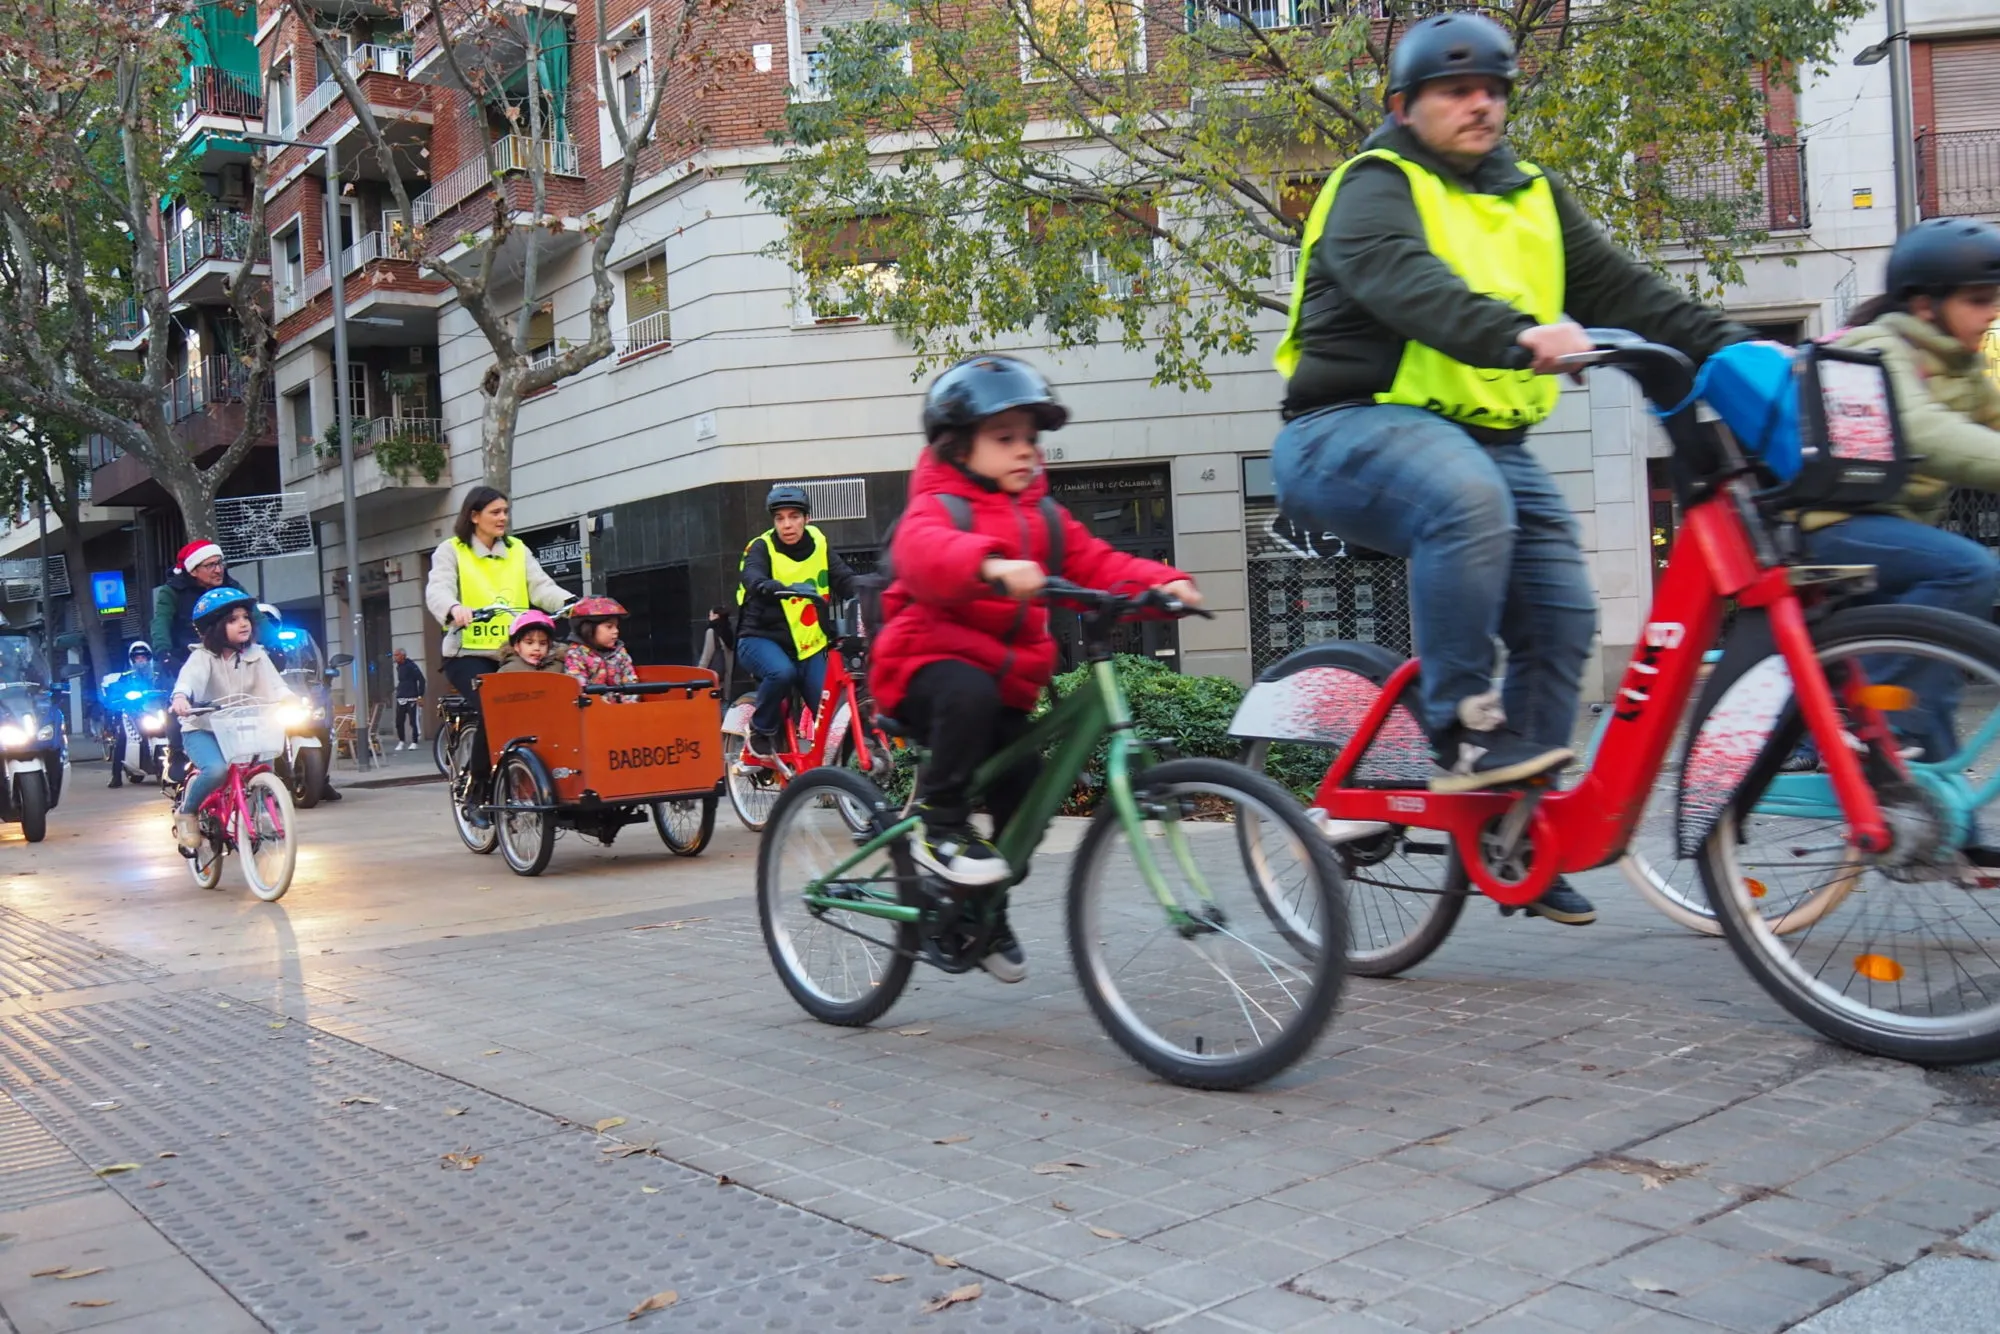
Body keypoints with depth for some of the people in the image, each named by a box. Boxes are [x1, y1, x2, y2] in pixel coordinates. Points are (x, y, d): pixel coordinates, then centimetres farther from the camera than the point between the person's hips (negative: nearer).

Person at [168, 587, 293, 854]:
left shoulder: (255, 655, 0)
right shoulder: (203, 656, -11)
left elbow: (273, 685, -11)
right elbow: (189, 677, -31)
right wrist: (180, 697, -53)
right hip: (202, 730, -5)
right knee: (217, 769, -32)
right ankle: (186, 812, -4)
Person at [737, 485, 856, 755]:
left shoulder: (818, 545, 4)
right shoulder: (762, 547, -7)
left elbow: (845, 580, -7)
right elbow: (753, 579, -28)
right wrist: (783, 589, -50)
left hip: (807, 645, 3)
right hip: (762, 638, -3)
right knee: (783, 673, -34)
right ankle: (762, 731, -9)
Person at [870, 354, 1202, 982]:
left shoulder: (1042, 516, 13)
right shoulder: (936, 506, -9)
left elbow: (1097, 563, 6)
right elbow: (925, 552, -33)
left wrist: (1161, 583, -14)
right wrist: (991, 565, -54)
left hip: (1008, 677, 7)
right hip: (929, 660, -6)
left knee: (1024, 804, 4)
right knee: (970, 694, -40)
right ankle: (940, 825, -22)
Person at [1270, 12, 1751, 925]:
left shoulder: (1532, 198, 20)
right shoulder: (1377, 187, -4)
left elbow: (1620, 287, 11)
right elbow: (1405, 283, -26)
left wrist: (1730, 345, -3)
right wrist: (1515, 335, -43)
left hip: (1486, 440, 7)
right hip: (1357, 429, -7)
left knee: (1561, 612, -4)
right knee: (1468, 500, -37)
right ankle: (1462, 726, -24)